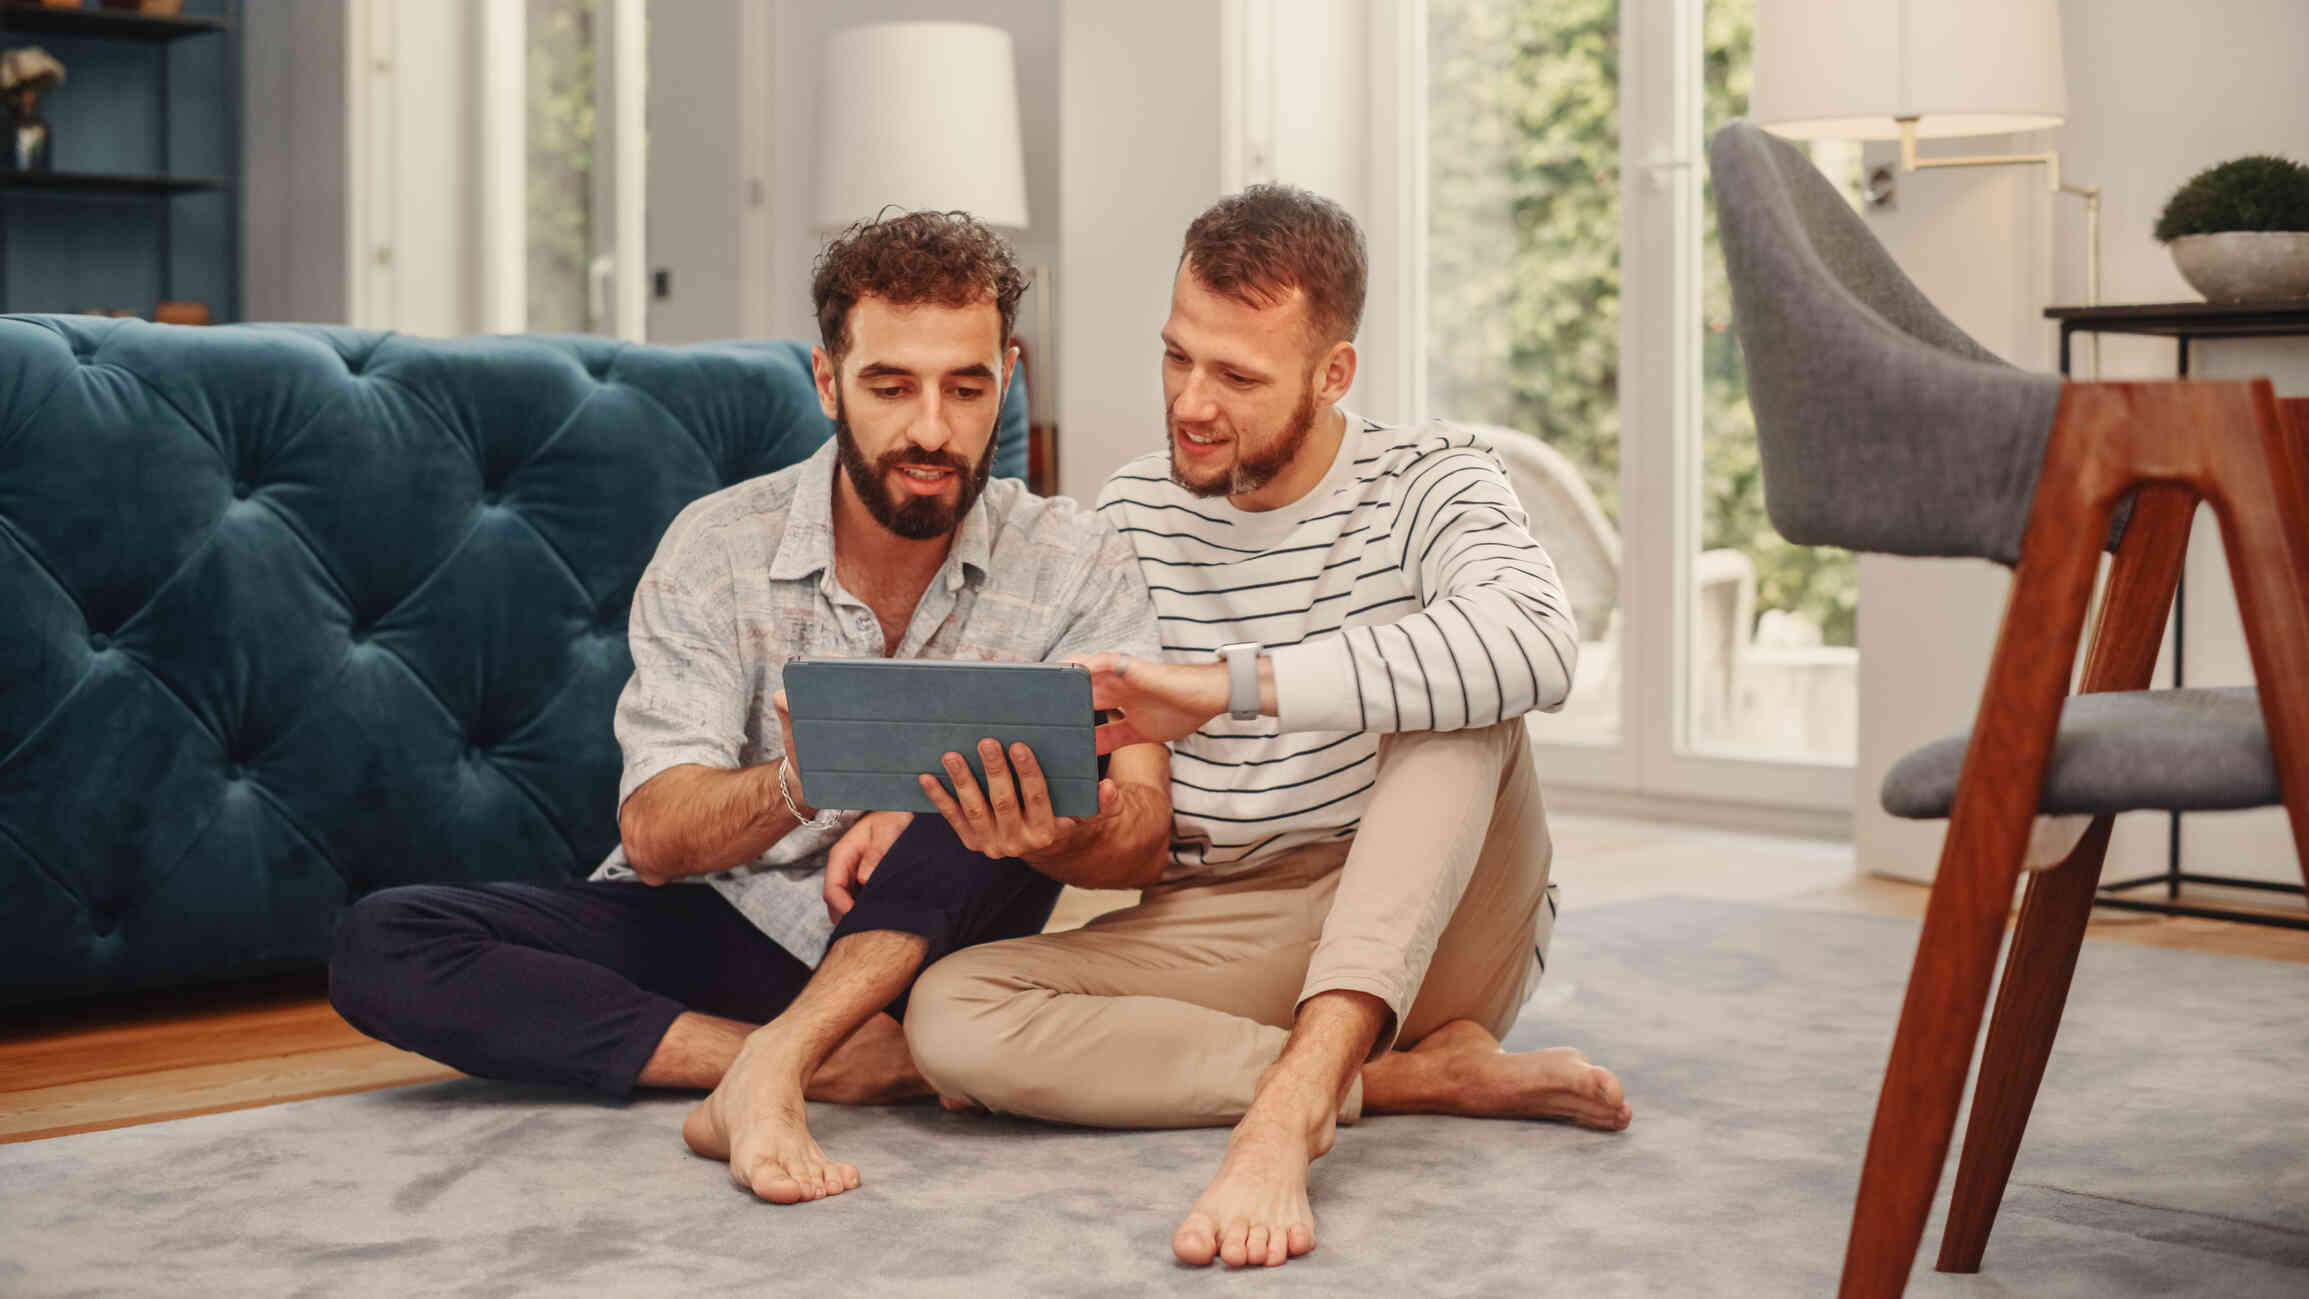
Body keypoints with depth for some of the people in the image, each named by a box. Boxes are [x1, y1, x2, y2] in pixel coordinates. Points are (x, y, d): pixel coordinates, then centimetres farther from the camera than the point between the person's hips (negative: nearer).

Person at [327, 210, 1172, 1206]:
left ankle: (774, 1064, -32)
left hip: (924, 946, -1)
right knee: (380, 947, -21)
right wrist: (800, 786, -42)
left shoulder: (1074, 563, -9)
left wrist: (1059, 835, -45)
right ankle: (852, 1063, -25)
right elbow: (656, 837, -19)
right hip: (723, 930, 1)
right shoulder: (717, 548, -10)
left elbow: (1145, 831, -20)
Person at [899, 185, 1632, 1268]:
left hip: (1427, 932, -3)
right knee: (947, 1015, -22)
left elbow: (1536, 646, -30)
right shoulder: (1134, 510, 8)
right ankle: (1419, 1076, -23)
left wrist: (1232, 682, -34)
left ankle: (1296, 1099, -42)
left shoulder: (1426, 482, -6)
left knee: (1450, 696, -29)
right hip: (1210, 931, 3)